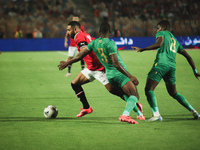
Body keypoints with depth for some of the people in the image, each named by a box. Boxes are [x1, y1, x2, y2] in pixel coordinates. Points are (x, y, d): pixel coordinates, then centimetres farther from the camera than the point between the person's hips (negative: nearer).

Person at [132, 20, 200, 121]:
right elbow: (188, 56, 28)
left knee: (148, 89, -9)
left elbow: (159, 44, -13)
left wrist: (142, 49, -12)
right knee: (173, 93, 22)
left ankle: (156, 114, -27)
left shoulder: (162, 33, 11)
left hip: (161, 64, -7)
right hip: (172, 66, 7)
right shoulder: (175, 41, 30)